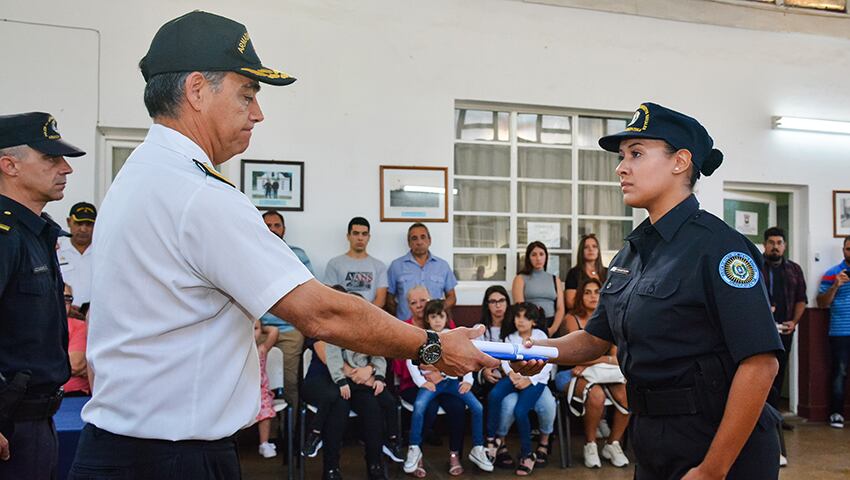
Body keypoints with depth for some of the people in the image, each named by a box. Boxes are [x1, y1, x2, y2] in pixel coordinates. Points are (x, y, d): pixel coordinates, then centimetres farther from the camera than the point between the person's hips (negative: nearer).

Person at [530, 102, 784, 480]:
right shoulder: (631, 254, 7)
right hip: (651, 444, 8)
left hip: (721, 447, -8)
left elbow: (760, 362, -23)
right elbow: (596, 339, 12)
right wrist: (539, 350, -8)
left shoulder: (716, 246, -17)